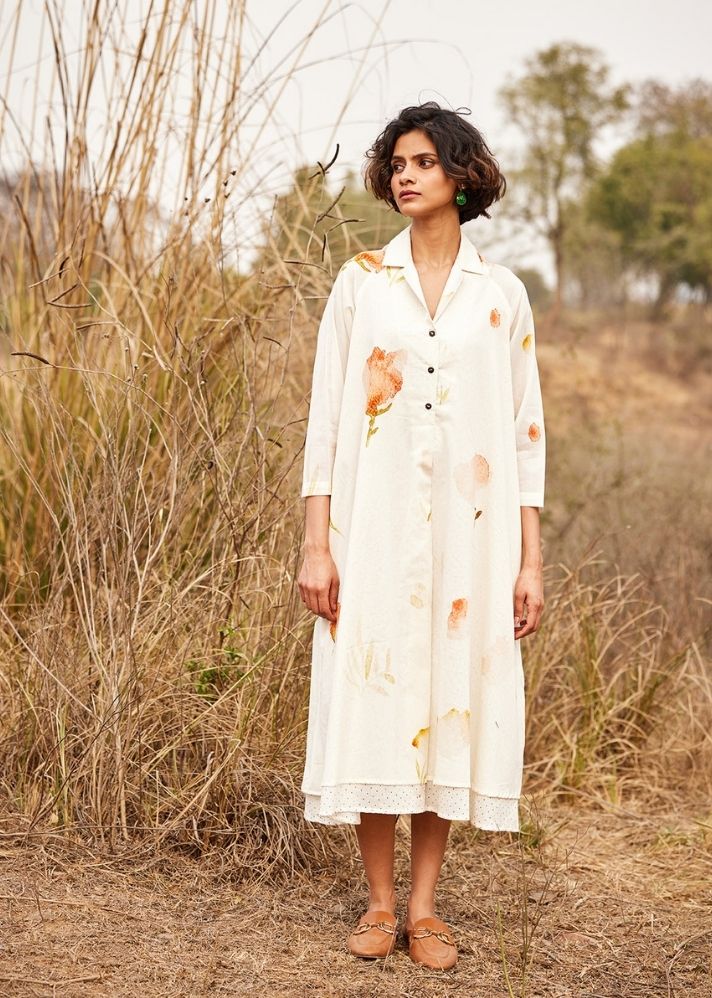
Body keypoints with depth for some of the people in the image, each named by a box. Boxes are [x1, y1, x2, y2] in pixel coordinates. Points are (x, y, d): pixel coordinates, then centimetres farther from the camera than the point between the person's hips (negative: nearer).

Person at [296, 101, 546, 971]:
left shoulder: (500, 293, 6)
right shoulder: (360, 282, 5)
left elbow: (525, 432, 5)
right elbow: (326, 416, 1)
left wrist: (531, 561, 0)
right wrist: (316, 543, -6)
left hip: (469, 533, 1)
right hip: (375, 530, 0)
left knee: (452, 700, 4)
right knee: (369, 702, 1)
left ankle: (423, 906, 16)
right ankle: (378, 901, 16)